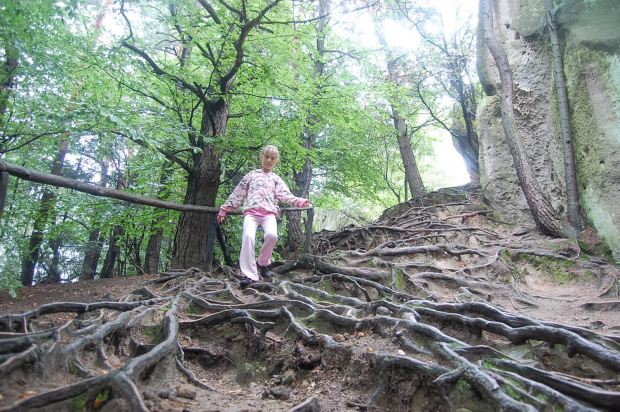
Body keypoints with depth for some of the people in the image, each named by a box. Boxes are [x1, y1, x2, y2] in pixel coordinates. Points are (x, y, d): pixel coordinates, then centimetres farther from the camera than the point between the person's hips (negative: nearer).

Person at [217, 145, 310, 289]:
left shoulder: (276, 179, 25)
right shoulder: (251, 175, 24)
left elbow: (285, 195, 9)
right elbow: (238, 194, 23)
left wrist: (300, 202, -10)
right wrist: (224, 210, 19)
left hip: (269, 213, 0)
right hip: (251, 211, 0)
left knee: (272, 235, -30)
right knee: (248, 236, -28)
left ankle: (263, 262, -3)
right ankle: (249, 275, -23)